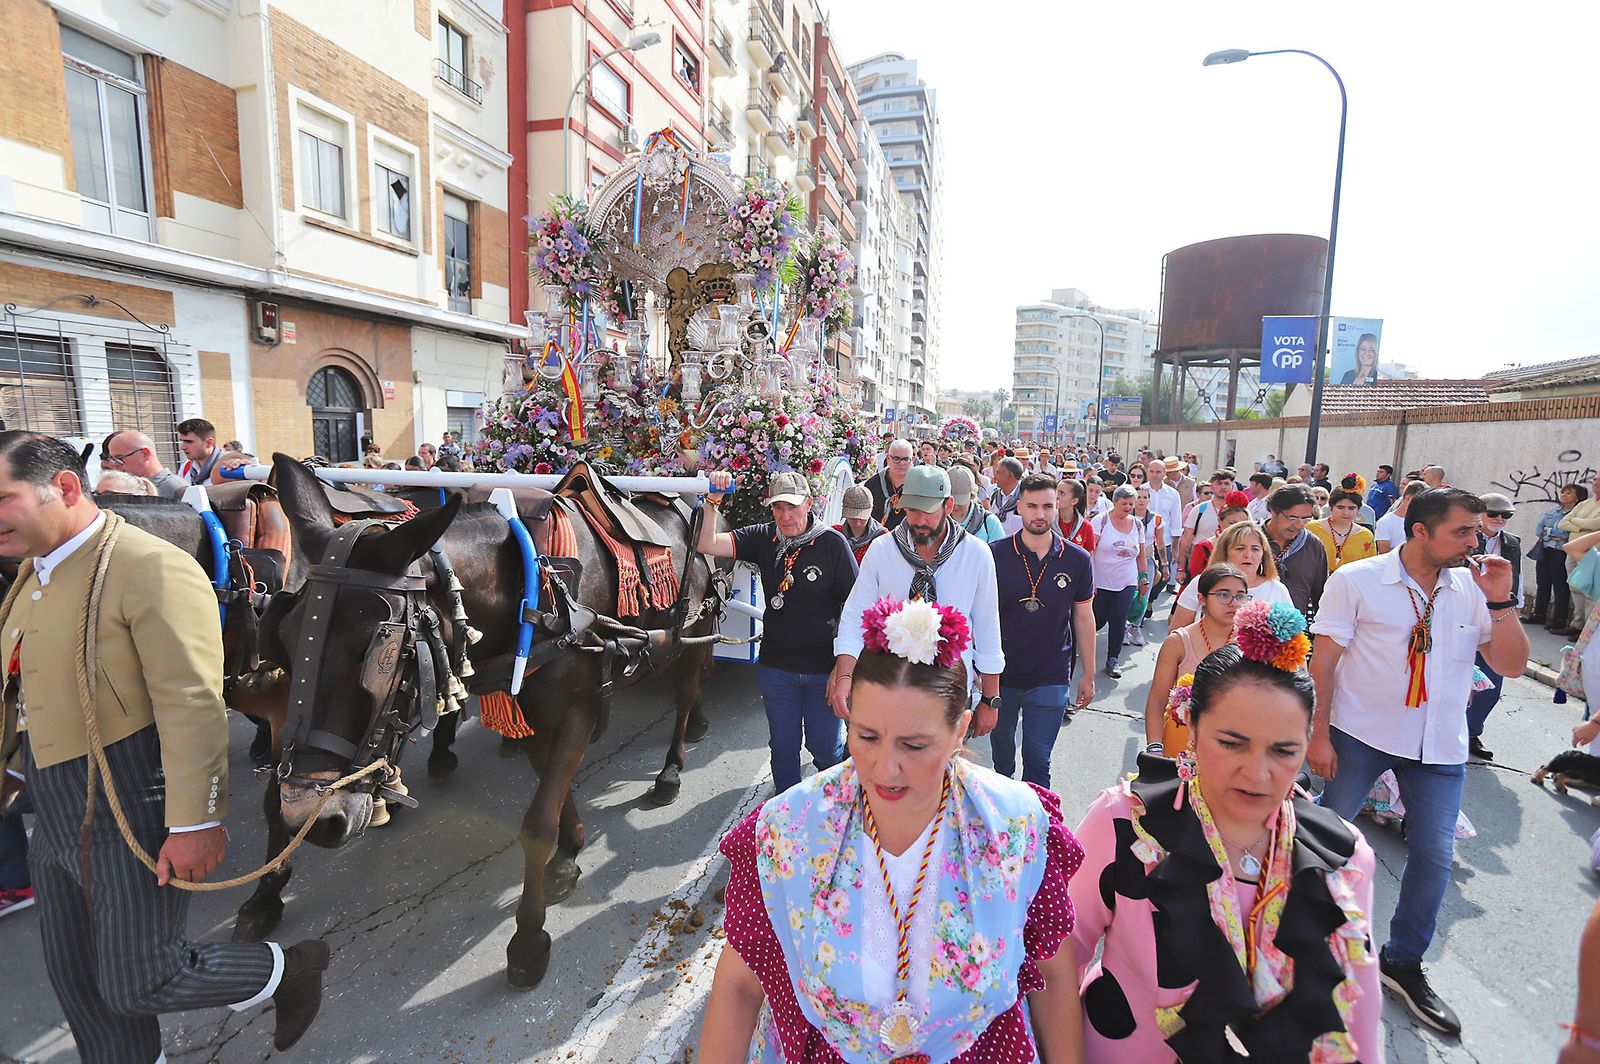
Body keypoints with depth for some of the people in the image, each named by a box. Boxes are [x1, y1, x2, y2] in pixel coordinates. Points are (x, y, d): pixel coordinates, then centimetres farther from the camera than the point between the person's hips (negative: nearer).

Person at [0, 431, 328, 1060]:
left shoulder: (152, 569, -22)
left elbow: (191, 706, -25)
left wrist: (195, 821, -23)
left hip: (132, 815, -9)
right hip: (56, 818, 9)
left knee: (137, 985, 1)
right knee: (74, 975, 21)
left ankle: (288, 970, 23)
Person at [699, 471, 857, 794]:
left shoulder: (833, 543, -12)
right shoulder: (764, 537, -3)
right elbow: (708, 545, -12)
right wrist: (713, 500, -25)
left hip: (824, 669, -2)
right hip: (776, 667, 3)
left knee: (826, 749, 12)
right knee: (783, 746, 18)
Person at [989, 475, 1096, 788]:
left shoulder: (1078, 560, -5)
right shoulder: (995, 554, -9)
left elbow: (1084, 618, 4)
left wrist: (1089, 675, 6)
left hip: (1050, 679, -1)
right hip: (1000, 674, 1)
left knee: (1038, 761, 3)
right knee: (1001, 744, 22)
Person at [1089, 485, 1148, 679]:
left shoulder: (1137, 525, 8)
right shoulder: (1101, 521, -8)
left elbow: (1142, 555, 17)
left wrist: (1144, 578, 15)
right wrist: (1089, 579, -17)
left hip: (1127, 583, 4)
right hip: (1100, 582, -3)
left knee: (1118, 621, -3)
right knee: (1098, 620, 1)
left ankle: (1113, 659, 10)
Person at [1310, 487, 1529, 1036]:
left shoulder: (1473, 588, 0)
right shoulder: (1356, 579, -11)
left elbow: (1511, 666, 1)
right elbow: (1323, 662, -10)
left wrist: (1500, 602, -12)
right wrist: (1318, 735, -12)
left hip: (1441, 745, 4)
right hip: (1360, 734, -4)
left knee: (1435, 855, 9)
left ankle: (1402, 962, 29)